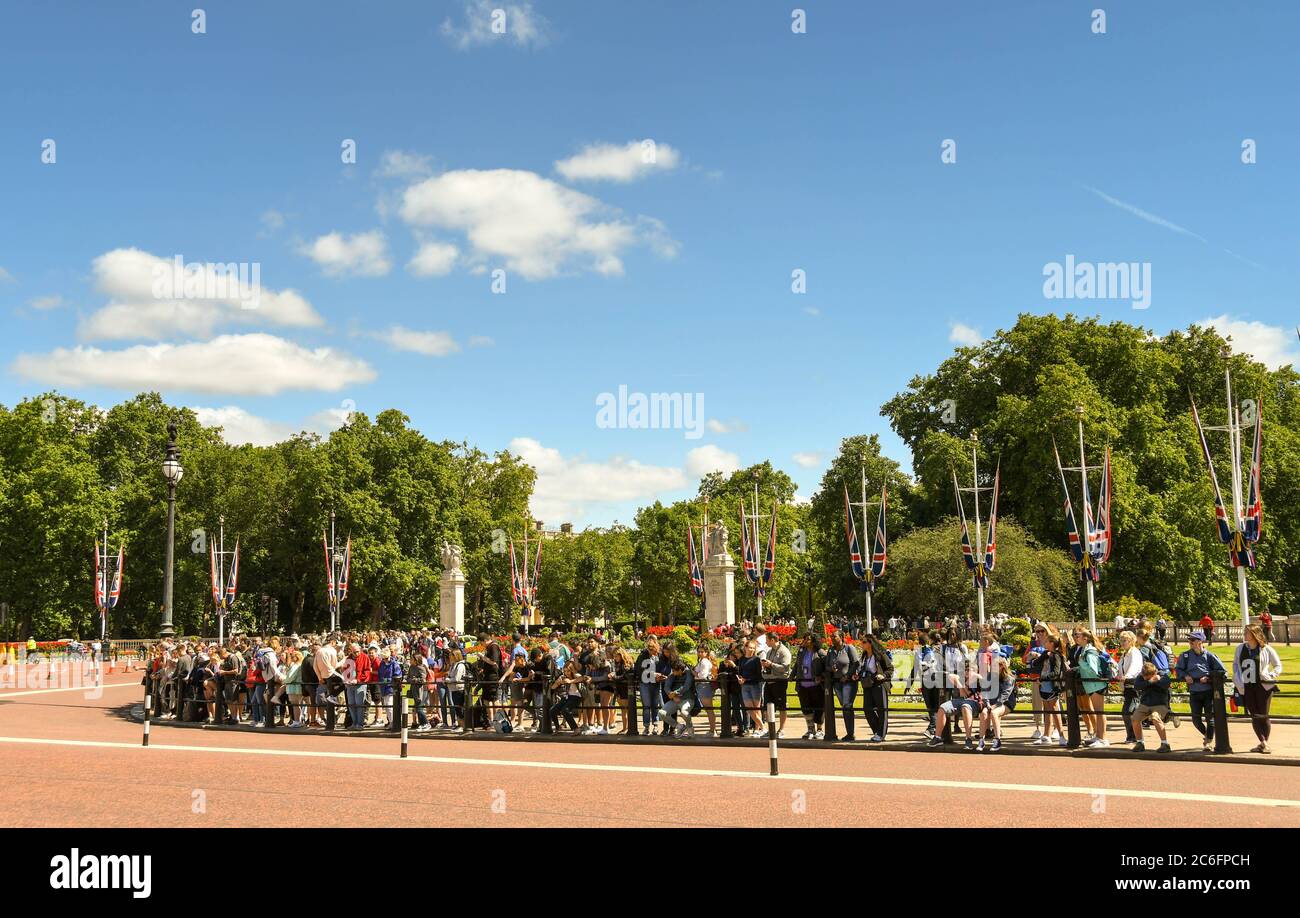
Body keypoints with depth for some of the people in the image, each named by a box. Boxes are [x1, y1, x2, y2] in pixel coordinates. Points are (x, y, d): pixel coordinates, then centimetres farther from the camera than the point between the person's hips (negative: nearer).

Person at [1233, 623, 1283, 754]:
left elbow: (1278, 666, 4)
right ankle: (1262, 742, 10)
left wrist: (1270, 676, -12)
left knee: (1263, 716, 1)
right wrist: (1238, 680, 2)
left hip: (1263, 686, -3)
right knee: (1254, 716, 3)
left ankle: (1266, 744, 14)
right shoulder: (1240, 648, 6)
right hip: (1247, 688, 3)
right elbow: (1235, 664, 16)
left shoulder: (1266, 649, -4)